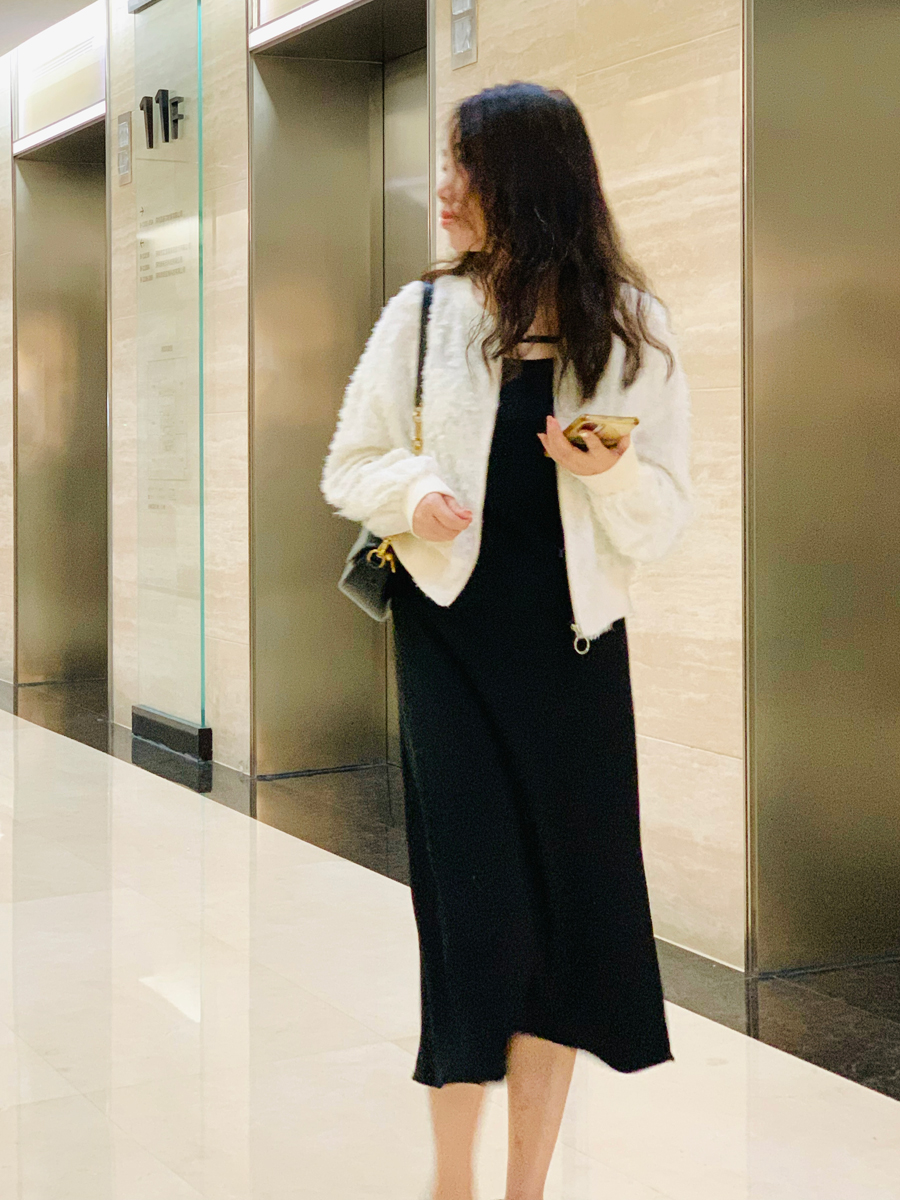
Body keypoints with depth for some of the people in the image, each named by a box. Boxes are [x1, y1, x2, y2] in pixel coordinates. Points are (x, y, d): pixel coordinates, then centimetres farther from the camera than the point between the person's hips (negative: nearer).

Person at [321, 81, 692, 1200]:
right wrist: (414, 489, -14)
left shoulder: (628, 325, 1)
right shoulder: (423, 312, 2)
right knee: (474, 901, -3)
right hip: (453, 634, -1)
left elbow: (667, 510, 2)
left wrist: (609, 473, -19)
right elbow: (349, 467, 7)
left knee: (571, 904, 5)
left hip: (573, 642, 1)